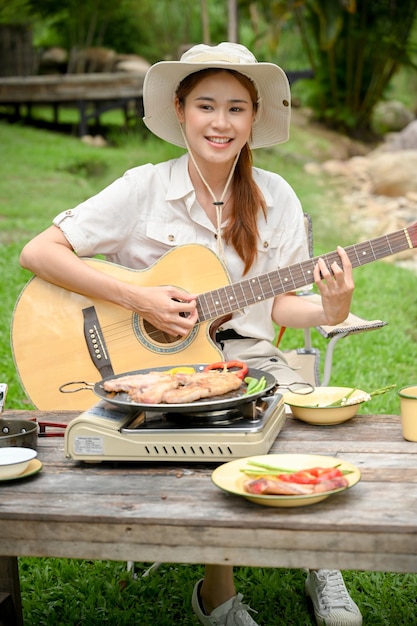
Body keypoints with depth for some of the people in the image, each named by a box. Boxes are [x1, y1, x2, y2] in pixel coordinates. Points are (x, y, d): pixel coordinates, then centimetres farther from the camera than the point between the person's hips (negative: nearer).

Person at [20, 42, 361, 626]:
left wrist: (329, 311, -13)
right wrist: (137, 298, -18)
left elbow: (277, 305, 8)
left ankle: (321, 567, 3)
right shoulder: (145, 188, -5)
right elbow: (38, 252, -9)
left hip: (249, 359, 3)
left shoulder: (275, 198, 5)